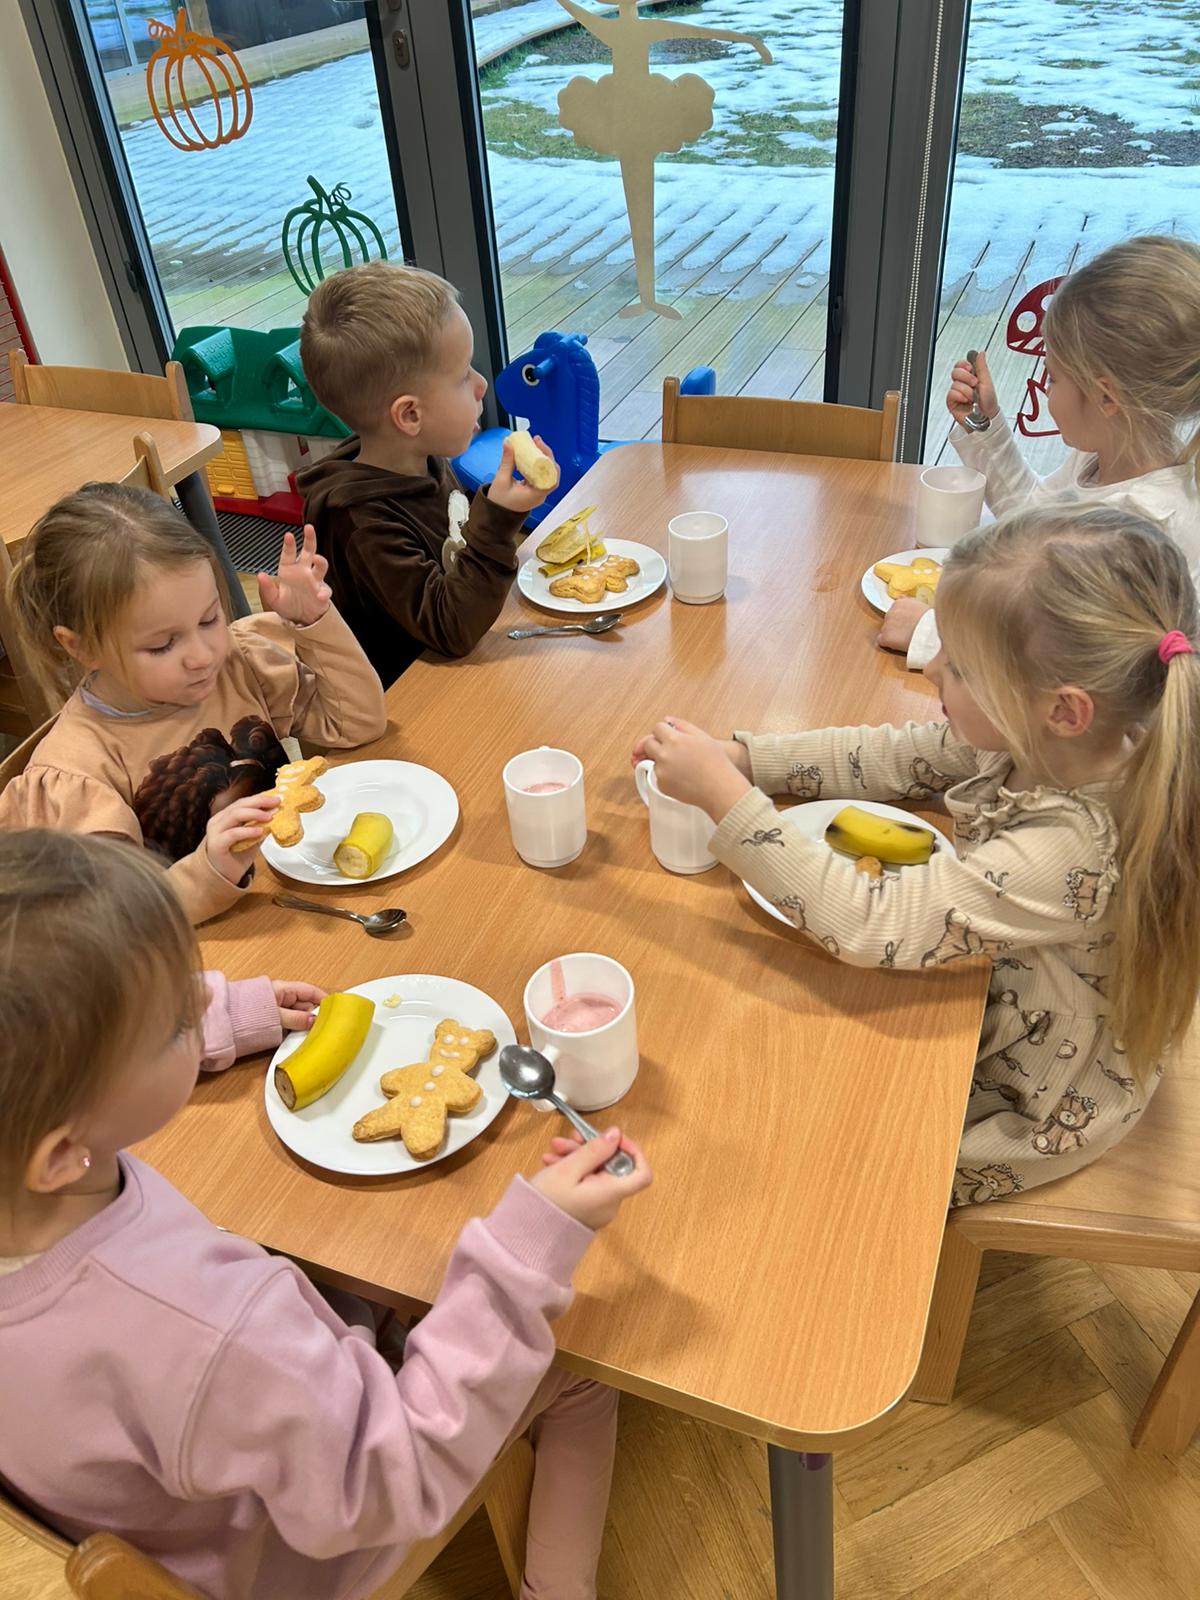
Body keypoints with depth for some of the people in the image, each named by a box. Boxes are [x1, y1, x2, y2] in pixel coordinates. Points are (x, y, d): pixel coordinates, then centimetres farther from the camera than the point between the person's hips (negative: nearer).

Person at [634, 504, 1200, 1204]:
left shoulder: (1072, 851, -41)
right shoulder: (1053, 744, -18)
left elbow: (868, 924, -40)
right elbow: (894, 758, -7)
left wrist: (725, 796, -38)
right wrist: (739, 758, -16)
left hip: (1035, 1111, -6)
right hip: (993, 995, 7)